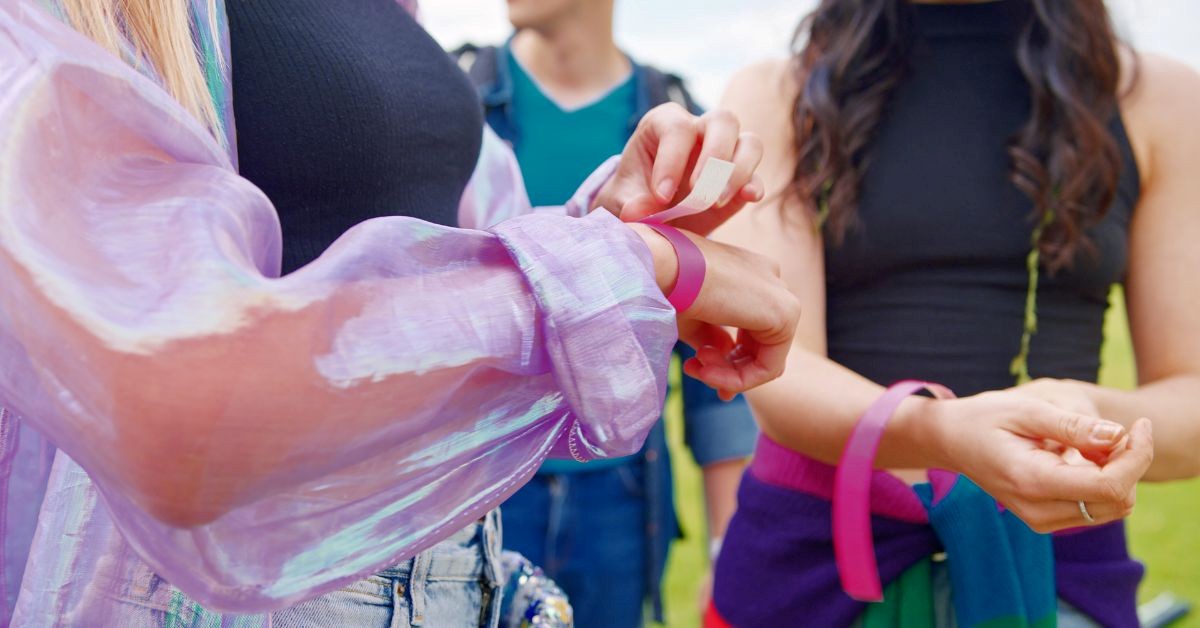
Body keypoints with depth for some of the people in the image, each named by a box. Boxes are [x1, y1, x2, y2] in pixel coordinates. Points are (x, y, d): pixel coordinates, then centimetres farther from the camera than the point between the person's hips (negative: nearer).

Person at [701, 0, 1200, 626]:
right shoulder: (774, 99, -3)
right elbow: (774, 374, -15)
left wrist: (1086, 417, -25)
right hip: (810, 552, 0)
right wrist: (945, 433, -36)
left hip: (1050, 562, 1)